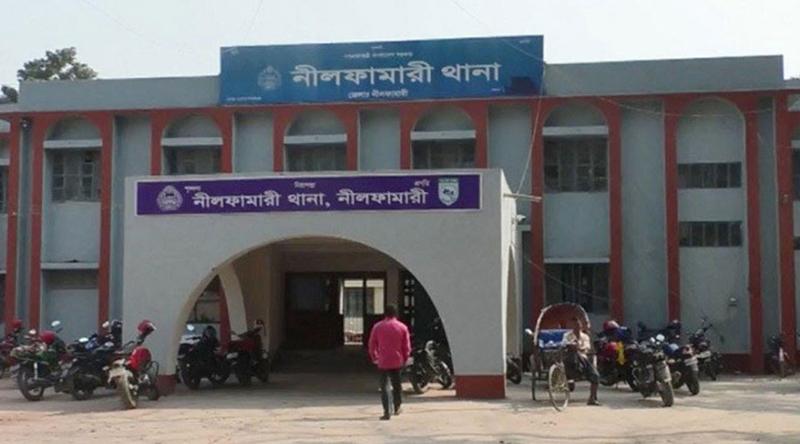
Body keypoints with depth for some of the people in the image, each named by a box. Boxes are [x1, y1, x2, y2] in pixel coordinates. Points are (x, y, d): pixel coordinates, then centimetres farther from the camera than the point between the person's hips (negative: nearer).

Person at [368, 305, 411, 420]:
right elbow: (407, 346, 1)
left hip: (383, 362, -1)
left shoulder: (378, 327, -2)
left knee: (384, 385, -1)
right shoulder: (402, 327, -1)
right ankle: (397, 408, 29)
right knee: (397, 384, 17)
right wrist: (405, 359, 14)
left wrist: (374, 358, 15)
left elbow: (372, 345, 1)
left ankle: (386, 412, -11)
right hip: (398, 361, 1)